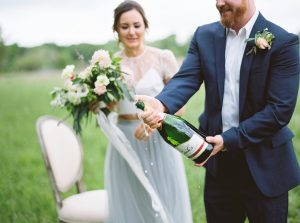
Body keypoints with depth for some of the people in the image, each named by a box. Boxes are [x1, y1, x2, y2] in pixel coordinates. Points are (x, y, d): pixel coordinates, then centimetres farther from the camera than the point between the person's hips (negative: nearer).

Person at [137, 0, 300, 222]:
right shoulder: (204, 36, 2)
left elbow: (280, 109, -16)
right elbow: (186, 79, -11)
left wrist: (229, 139, -19)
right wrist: (161, 103, -32)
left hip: (263, 164, -3)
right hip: (219, 162, 4)